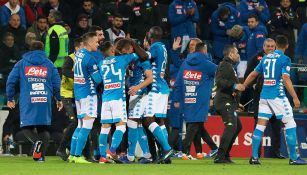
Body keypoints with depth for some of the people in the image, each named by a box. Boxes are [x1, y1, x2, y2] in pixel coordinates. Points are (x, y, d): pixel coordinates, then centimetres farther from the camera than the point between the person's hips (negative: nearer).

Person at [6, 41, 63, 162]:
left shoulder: (22, 63, 11)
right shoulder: (49, 64, 13)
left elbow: (11, 81, 6)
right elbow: (57, 83, 10)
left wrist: (10, 99, 17)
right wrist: (58, 99, 24)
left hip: (27, 102, -2)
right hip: (45, 101, 2)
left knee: (27, 127, 3)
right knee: (43, 128, 11)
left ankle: (36, 141, -28)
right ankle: (41, 155, -3)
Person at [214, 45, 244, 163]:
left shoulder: (229, 66, 26)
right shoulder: (225, 66, -8)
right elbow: (219, 81, -21)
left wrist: (236, 103, 29)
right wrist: (234, 86, -27)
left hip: (229, 102, 11)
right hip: (225, 102, -11)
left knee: (238, 126, 18)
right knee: (231, 127, -20)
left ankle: (225, 155, 18)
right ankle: (220, 157, -27)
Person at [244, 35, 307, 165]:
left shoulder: (266, 58, 12)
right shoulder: (285, 59, -5)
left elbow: (253, 74, 16)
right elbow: (286, 79, -15)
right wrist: (295, 97, -15)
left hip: (264, 95, 6)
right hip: (278, 96, -6)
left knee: (260, 124, 6)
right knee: (290, 124, 1)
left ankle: (254, 157, 0)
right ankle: (293, 158, -2)